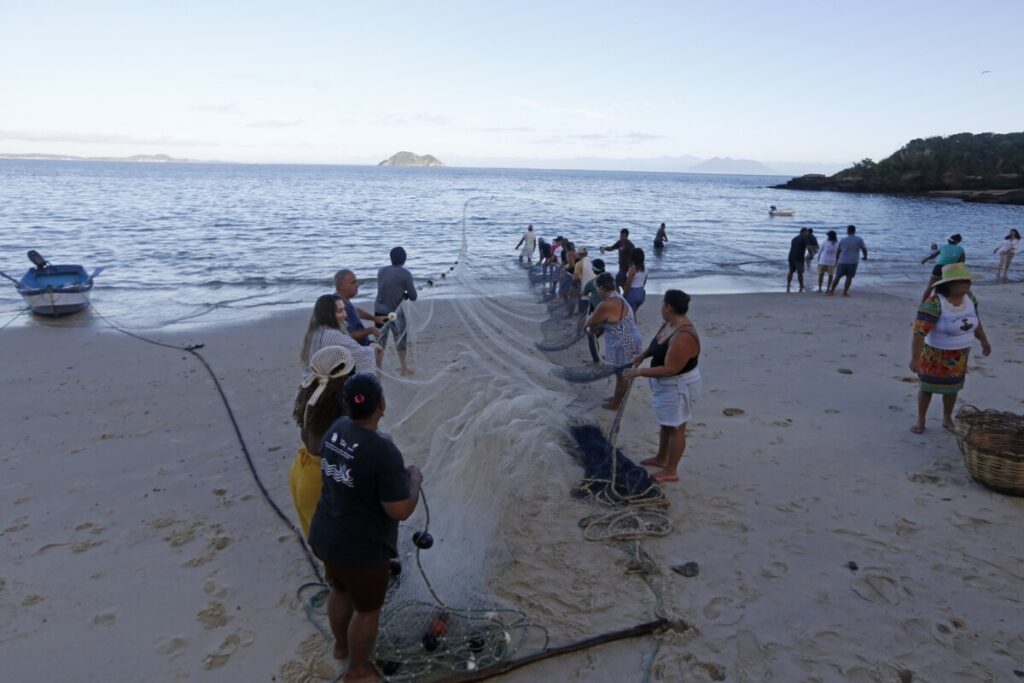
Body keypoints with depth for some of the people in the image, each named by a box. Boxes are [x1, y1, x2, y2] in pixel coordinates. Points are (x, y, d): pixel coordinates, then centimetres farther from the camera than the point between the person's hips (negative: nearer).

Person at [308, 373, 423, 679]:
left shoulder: (336, 429, -7)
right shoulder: (383, 450, -32)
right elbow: (401, 511, -28)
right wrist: (414, 479, -11)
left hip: (327, 536, 8)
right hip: (362, 548, -7)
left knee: (340, 590, 31)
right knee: (367, 608, 18)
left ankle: (341, 645, 56)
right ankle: (357, 670, 40)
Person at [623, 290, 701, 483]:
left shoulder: (682, 337, -33)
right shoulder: (670, 324, -2)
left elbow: (669, 369, -31)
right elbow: (658, 345, 18)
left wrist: (639, 372, -27)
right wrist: (643, 355, 4)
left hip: (679, 387, -10)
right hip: (667, 385, 10)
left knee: (675, 428, 5)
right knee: (665, 424, 24)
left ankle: (671, 471, 19)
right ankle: (661, 458, 42)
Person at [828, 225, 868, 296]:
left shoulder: (842, 240, 2)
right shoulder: (859, 240, -2)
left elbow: (838, 251, 8)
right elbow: (864, 249, 3)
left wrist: (836, 261, 19)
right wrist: (865, 257, 23)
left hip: (842, 261, 1)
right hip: (853, 262, -1)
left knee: (838, 277, 7)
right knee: (849, 277, 5)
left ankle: (831, 291, 10)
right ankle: (845, 292, 3)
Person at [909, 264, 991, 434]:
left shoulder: (969, 297, -7)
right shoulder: (934, 304, -29)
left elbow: (975, 321, 10)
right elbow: (919, 332, -31)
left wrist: (984, 341, 18)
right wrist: (915, 358, -34)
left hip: (959, 356, 6)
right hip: (935, 355, -5)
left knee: (952, 388, 17)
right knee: (927, 387, 9)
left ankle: (947, 419, 35)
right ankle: (920, 420, 24)